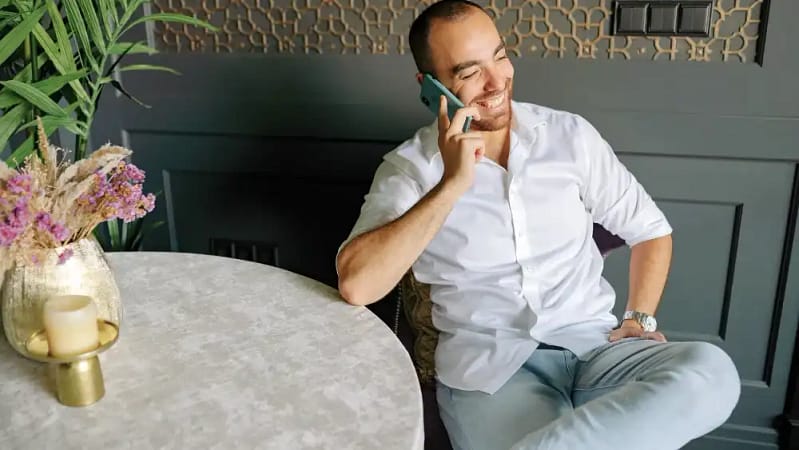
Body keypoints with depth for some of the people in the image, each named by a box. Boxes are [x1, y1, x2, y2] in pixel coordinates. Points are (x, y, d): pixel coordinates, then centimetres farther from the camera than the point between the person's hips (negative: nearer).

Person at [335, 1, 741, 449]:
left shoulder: (570, 135, 4)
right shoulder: (410, 168, -3)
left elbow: (650, 228, 15)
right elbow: (356, 285, -18)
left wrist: (639, 319, 0)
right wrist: (452, 184, -21)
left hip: (595, 345, 5)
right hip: (488, 365, -4)